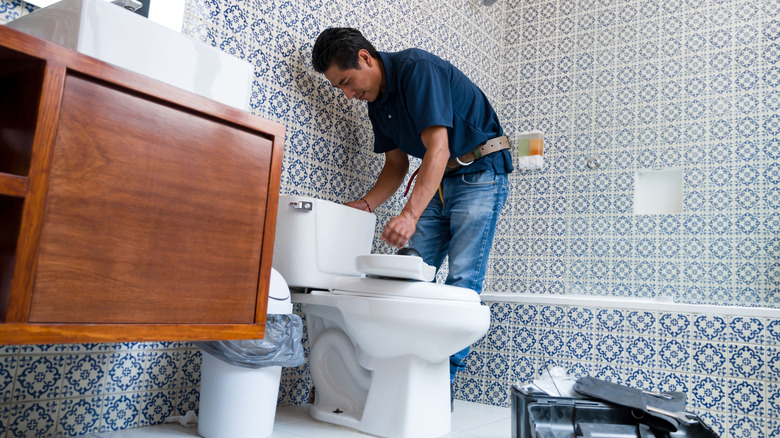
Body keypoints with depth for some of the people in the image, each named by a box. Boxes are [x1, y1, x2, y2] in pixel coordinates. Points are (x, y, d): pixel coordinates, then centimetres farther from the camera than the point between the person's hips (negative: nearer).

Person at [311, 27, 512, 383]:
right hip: (438, 181, 8)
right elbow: (396, 164, 13)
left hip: (480, 174, -8)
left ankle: (442, 384, -7)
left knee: (462, 279, -13)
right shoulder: (376, 103, 7)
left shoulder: (417, 69, -20)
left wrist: (410, 214, -37)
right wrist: (365, 205, -3)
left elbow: (437, 148, -28)